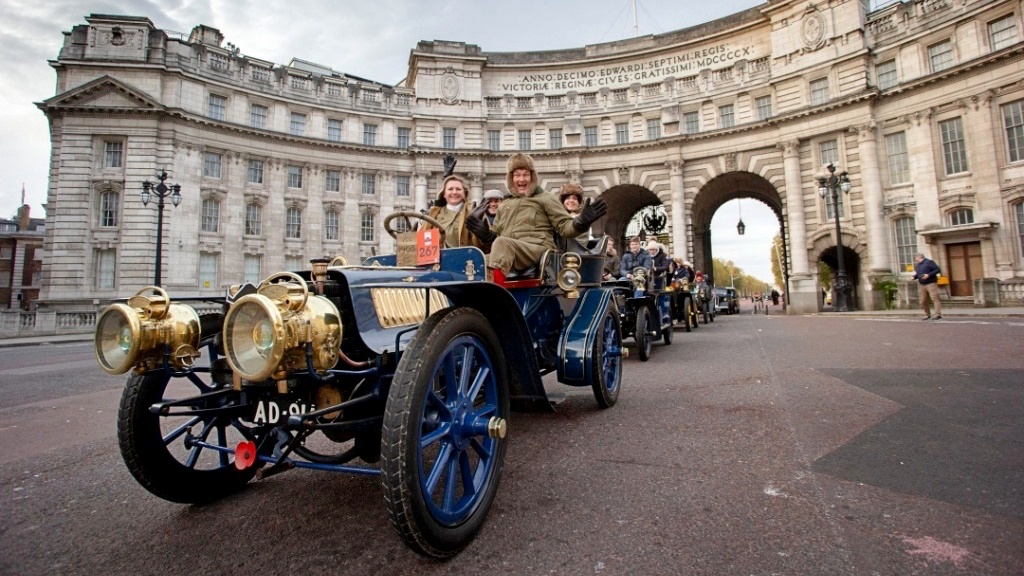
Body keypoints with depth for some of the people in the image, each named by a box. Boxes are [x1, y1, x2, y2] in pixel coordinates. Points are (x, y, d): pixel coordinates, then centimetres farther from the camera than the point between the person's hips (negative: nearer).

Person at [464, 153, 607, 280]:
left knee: (502, 243, -35)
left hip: (538, 250, -5)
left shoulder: (545, 199, 18)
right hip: (508, 257, 5)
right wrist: (482, 231, 7)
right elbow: (494, 237, 29)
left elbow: (564, 227, 9)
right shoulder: (504, 206, 32)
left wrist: (581, 222, -13)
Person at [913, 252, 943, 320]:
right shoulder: (917, 265, 17)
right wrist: (914, 277, 5)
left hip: (931, 283, -7)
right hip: (921, 285, 7)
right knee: (923, 301, 5)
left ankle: (938, 314, -15)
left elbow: (938, 270, -10)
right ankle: (927, 315, 16)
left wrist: (929, 275, -19)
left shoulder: (929, 262, -4)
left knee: (934, 298, -12)